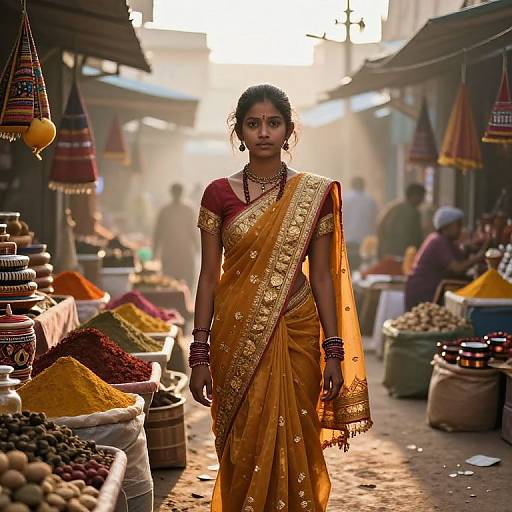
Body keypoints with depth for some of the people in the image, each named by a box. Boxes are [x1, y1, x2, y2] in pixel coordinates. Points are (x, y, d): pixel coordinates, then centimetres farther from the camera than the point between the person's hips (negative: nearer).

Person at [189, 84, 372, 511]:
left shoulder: (314, 194, 2)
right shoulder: (219, 194, 1)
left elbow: (322, 276, 2)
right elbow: (209, 275, 1)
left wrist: (334, 351, -2)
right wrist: (200, 355, -2)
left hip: (295, 333, 0)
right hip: (238, 337, 0)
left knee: (293, 442, 5)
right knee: (243, 446, 5)